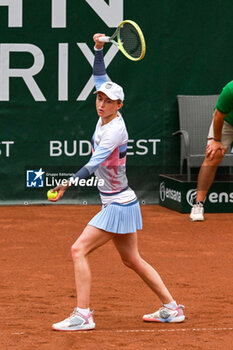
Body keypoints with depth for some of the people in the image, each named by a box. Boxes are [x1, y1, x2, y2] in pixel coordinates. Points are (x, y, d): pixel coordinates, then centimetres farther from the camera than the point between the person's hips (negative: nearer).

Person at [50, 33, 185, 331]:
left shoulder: (115, 129, -21)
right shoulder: (105, 116, 3)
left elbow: (94, 163, -34)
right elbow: (100, 78, 17)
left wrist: (68, 183, -45)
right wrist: (98, 49, 8)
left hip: (118, 206, -10)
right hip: (121, 203, 10)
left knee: (79, 250, -12)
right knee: (132, 260, 17)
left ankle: (83, 315, -13)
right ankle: (171, 308, 24)